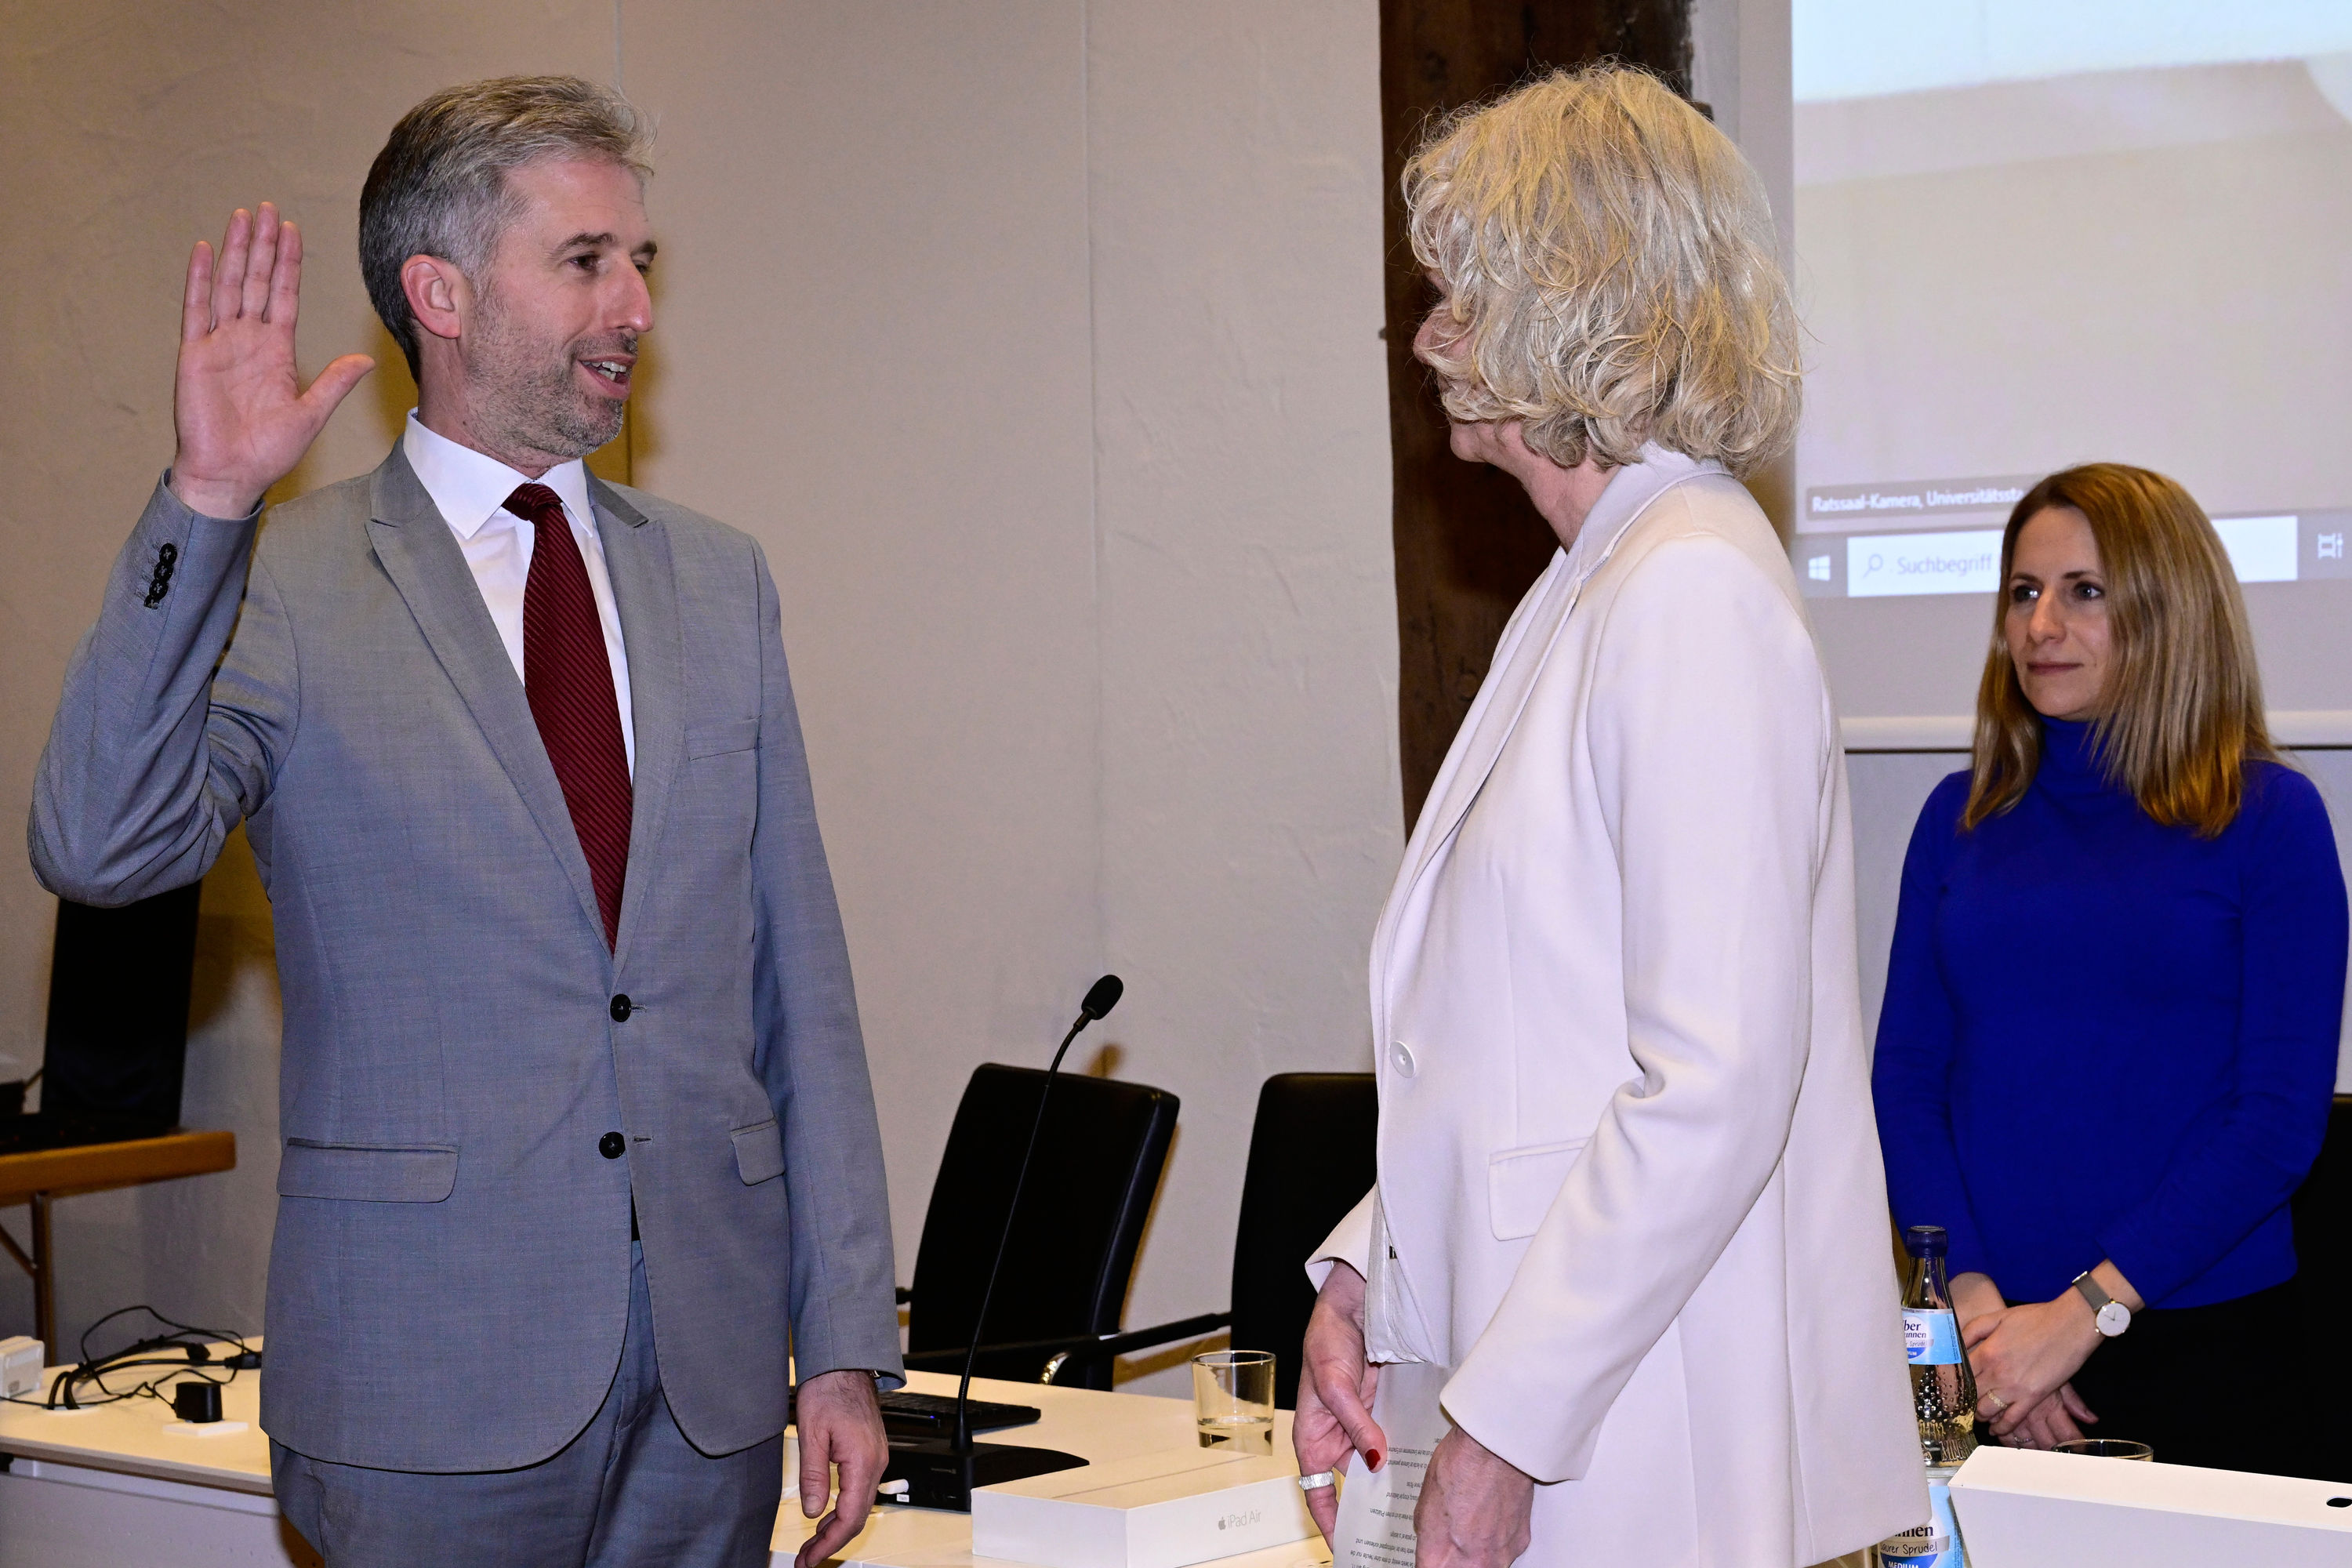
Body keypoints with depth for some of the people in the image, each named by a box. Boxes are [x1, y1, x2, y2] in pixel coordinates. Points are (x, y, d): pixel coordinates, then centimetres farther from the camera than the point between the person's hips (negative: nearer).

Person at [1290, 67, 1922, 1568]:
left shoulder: (1696, 597, -15)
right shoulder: (1588, 591, 14)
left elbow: (1715, 1087, -21)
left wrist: (1502, 1430, -19)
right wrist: (1367, 1276, 9)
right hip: (1528, 1404, 8)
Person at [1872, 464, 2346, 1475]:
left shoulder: (2267, 816, -3)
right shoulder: (1962, 815, 8)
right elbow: (1905, 1078, 4)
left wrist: (2086, 1309, -15)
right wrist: (1971, 1298, -11)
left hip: (2199, 1349, -3)